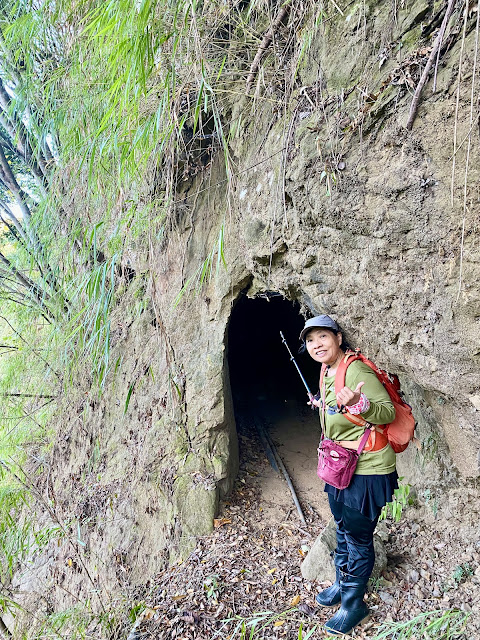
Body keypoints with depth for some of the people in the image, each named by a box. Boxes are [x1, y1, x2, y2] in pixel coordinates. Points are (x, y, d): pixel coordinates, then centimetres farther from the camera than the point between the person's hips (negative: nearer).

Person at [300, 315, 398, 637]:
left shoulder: (356, 371, -24)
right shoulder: (327, 372, 4)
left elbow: (388, 412, -24)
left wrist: (358, 404, -39)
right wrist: (324, 404, 20)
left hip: (367, 469, -9)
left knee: (358, 537, 8)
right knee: (343, 528, 24)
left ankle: (354, 604, 28)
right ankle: (342, 584, 45)